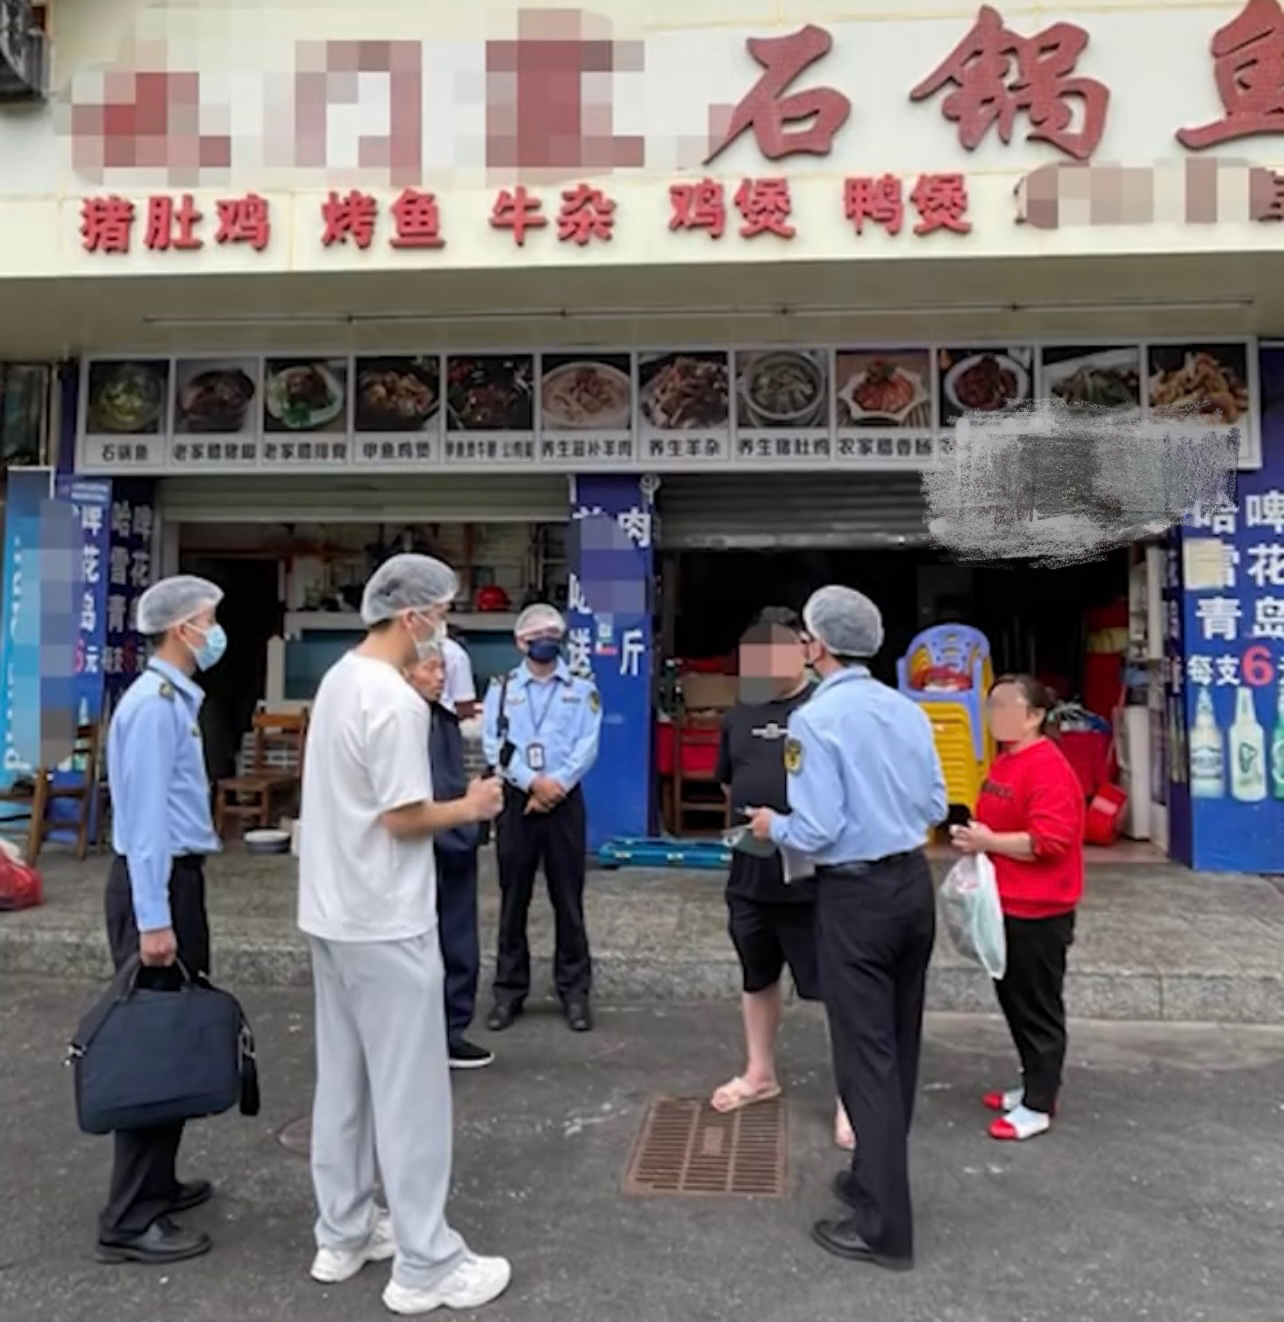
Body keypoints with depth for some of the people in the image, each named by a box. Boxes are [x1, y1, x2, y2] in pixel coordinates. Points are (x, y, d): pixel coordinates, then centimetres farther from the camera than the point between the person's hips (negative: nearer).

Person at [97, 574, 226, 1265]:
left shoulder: (178, 697, 12)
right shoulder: (154, 703, -18)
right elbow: (146, 816, -23)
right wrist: (152, 920, -24)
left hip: (178, 877, 10)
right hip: (156, 882, -10)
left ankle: (155, 1183, 30)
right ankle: (129, 1220, 7)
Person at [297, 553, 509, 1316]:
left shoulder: (340, 680, 8)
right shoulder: (397, 702, -21)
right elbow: (403, 820, -20)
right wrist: (470, 809, -5)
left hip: (333, 914, 10)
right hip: (384, 924, -9)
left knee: (344, 1080, 18)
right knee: (410, 1091, 2)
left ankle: (343, 1235, 31)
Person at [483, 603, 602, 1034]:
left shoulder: (582, 689, 5)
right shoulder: (501, 688, 6)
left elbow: (587, 746, -4)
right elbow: (493, 745, -4)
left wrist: (556, 786, -14)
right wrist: (533, 782, -14)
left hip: (564, 801, 0)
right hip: (515, 800, 1)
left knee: (568, 899, 4)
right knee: (513, 899, 7)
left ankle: (574, 990, 14)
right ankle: (509, 990, 17)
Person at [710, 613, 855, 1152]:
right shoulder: (739, 715, 9)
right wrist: (748, 819, 8)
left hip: (815, 873, -6)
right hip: (751, 871, 7)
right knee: (757, 978, 21)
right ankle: (760, 1073, 39)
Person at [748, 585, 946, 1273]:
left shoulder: (814, 719, -17)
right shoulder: (907, 710, 3)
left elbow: (817, 831, -20)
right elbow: (936, 806, 8)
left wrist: (773, 827, 0)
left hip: (856, 896, -7)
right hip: (913, 883, 7)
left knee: (866, 1054, 4)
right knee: (899, 1045, 19)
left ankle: (885, 1228, 15)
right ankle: (876, 1177, 38)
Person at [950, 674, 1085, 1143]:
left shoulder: (1047, 768, -20)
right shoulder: (1005, 762, 11)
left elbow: (1050, 840, -26)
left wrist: (989, 842, -22)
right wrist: (974, 835, 6)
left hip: (1038, 910, -10)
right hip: (1006, 904, 10)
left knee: (1038, 1007, 3)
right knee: (1014, 1002, 19)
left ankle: (1038, 1106, 16)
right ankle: (1033, 1086, 33)